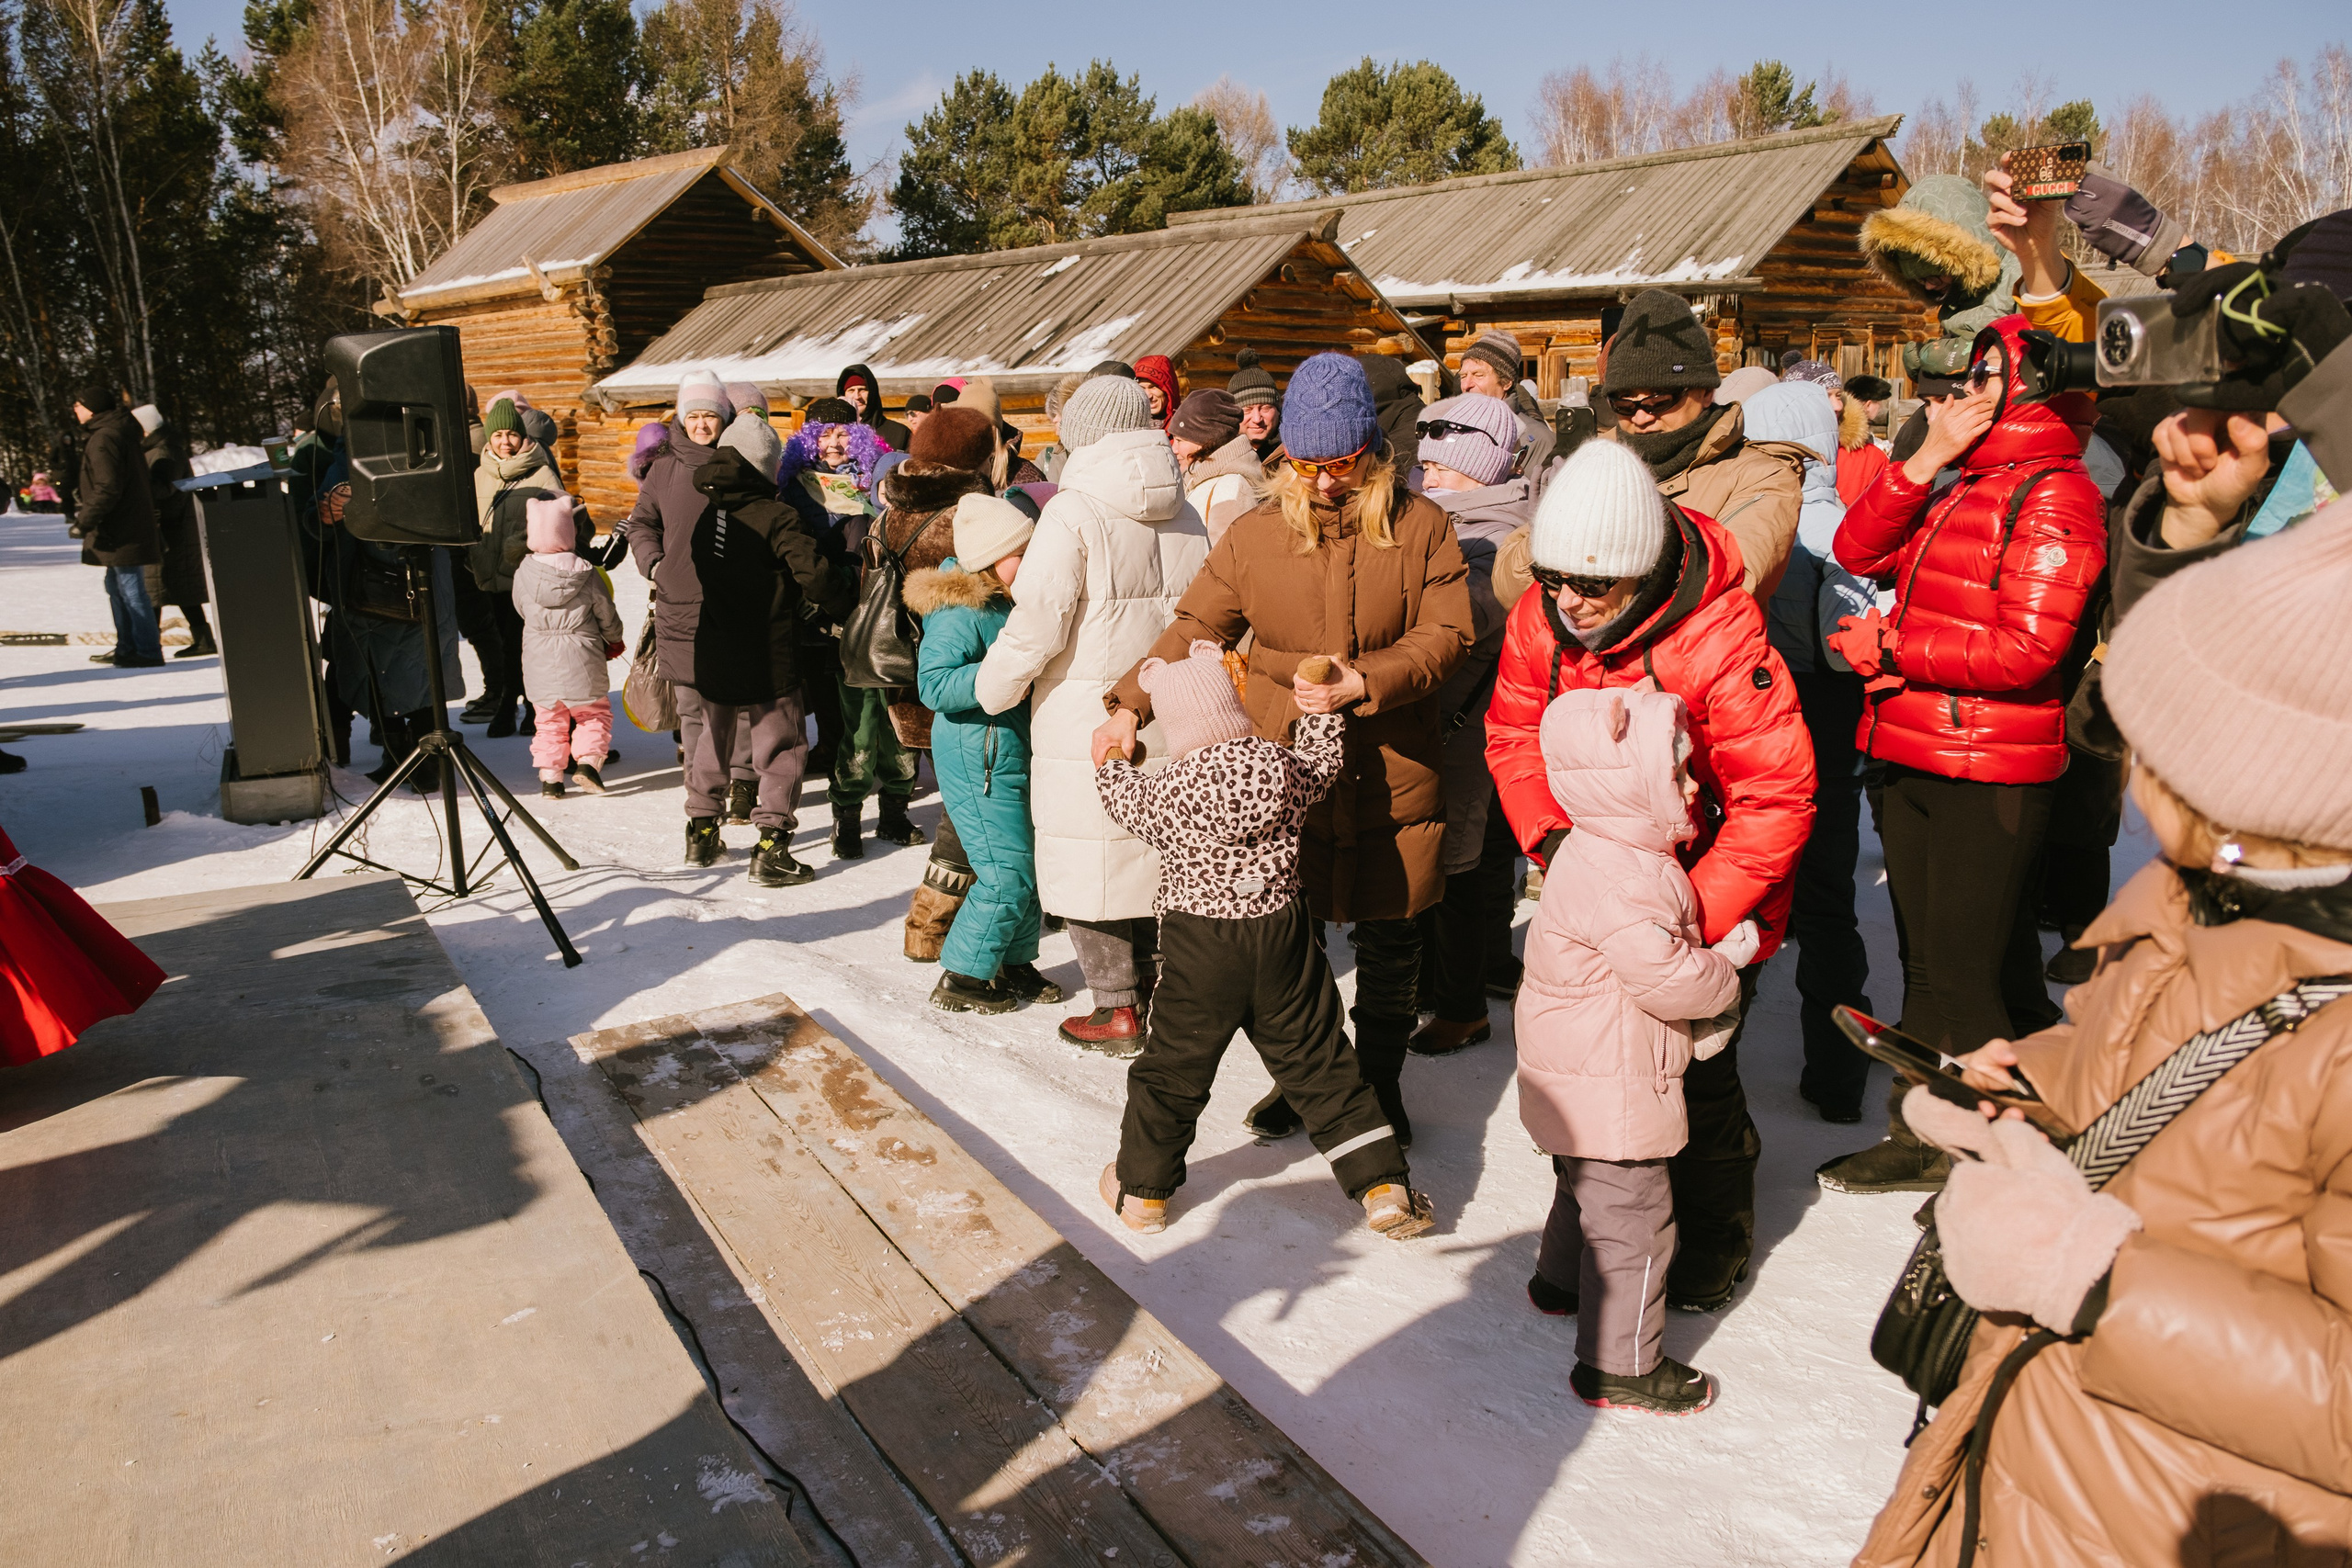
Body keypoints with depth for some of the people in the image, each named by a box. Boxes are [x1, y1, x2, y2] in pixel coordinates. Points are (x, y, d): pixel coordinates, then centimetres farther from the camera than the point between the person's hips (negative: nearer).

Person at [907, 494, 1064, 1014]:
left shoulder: (1004, 603, 10)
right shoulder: (958, 613, -18)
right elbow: (935, 685, -26)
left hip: (1013, 753, 9)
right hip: (977, 759, -9)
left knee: (1033, 864, 13)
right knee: (1007, 874, -9)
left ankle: (1014, 963, 30)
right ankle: (960, 980, 5)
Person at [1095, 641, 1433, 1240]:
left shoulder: (1168, 791, -12)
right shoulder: (1285, 768, -6)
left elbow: (1126, 798, 10)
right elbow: (1325, 758, 16)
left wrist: (1109, 760, 29)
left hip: (1200, 949, -2)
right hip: (1283, 939, 2)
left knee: (1173, 1067, 13)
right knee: (1319, 1062, 11)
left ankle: (1142, 1189, 27)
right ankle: (1383, 1185, 13)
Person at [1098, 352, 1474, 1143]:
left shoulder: (1420, 527, 0)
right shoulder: (1254, 534, 2)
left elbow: (1447, 634, -5)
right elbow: (1194, 628, 3)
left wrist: (1362, 682, -20)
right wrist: (1130, 703, -11)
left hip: (1392, 778, 0)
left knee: (1390, 942, 10)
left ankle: (1380, 1081, 31)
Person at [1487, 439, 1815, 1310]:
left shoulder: (1722, 641, -29)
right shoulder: (1541, 617, -12)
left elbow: (1776, 798, -26)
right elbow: (1515, 733, 1)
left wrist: (1694, 916, -29)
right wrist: (1550, 832, -16)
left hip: (1708, 889, -5)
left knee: (1695, 1073, 0)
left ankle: (1716, 1233, 27)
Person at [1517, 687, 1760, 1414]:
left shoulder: (1604, 851, 6)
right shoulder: (1617, 882, -30)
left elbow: (1663, 954, 17)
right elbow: (1666, 979, -28)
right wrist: (1725, 967, -9)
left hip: (1580, 1077, 11)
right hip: (1607, 1088, -11)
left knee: (1585, 1185, 30)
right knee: (1633, 1216, -1)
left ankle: (1562, 1279, 52)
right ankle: (1621, 1365, 10)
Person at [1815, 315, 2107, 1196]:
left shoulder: (2055, 497, -11)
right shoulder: (1962, 490, 17)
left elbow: (2026, 650, -20)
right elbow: (1857, 551, 6)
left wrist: (1890, 649, -12)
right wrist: (1927, 458, -3)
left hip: (1988, 775, -9)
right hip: (1912, 759, 9)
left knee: (1968, 976, -3)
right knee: (1927, 959, 15)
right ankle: (1925, 1136, 27)